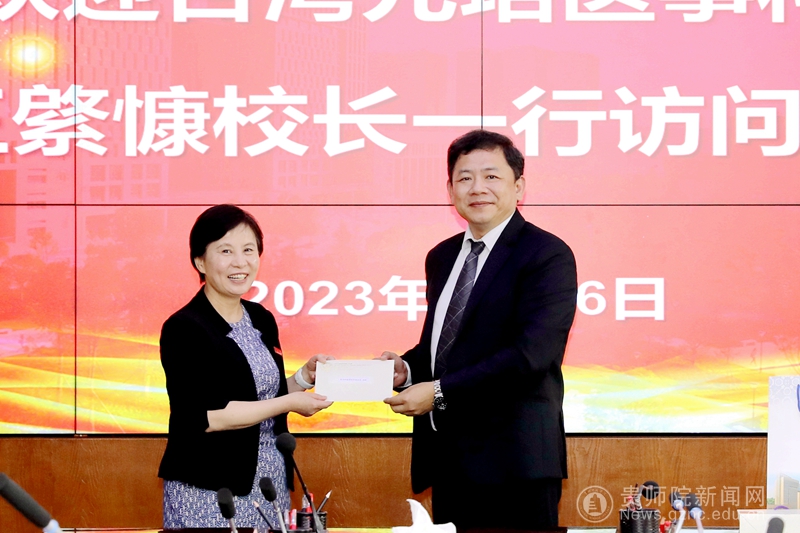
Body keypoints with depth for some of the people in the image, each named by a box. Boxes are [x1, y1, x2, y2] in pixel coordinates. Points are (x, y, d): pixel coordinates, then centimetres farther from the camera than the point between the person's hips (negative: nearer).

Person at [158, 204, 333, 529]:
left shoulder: (262, 320, 9)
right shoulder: (183, 329, -13)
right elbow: (202, 417, -20)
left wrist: (304, 377, 1)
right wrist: (287, 404, -16)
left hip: (271, 483, 6)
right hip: (209, 492, -6)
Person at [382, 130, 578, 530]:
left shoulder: (547, 255, -9)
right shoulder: (442, 257, 16)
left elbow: (531, 354, -19)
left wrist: (440, 391, -19)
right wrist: (407, 368, 2)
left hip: (512, 462, -7)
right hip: (448, 459, 7)